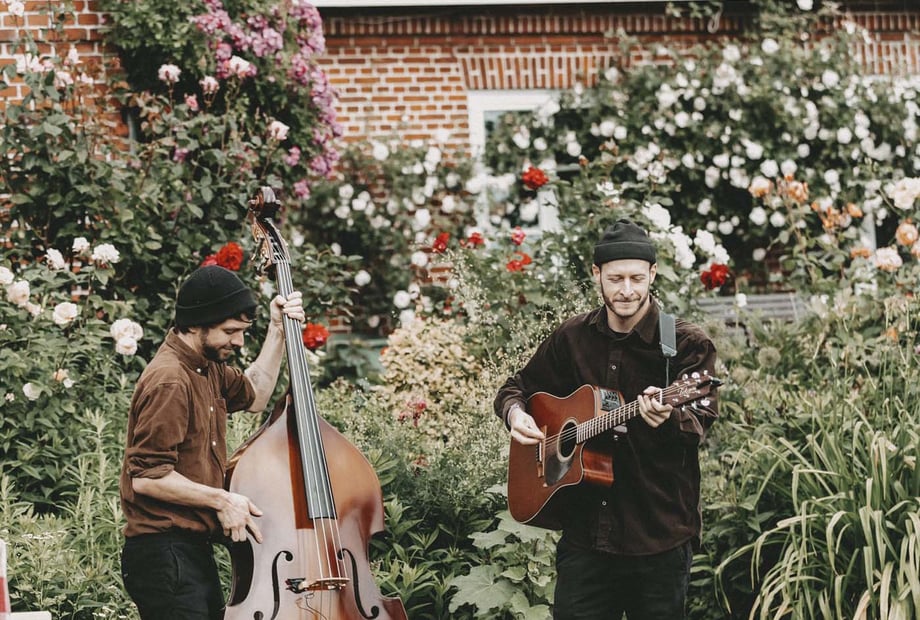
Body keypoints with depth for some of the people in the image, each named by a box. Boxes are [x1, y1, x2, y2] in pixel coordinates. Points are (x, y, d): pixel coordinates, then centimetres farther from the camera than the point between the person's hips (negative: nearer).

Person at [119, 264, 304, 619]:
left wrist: (277, 331, 22)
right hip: (164, 554, -10)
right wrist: (220, 500, -17)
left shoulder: (206, 368, 13)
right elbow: (146, 476, -22)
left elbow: (254, 395, 32)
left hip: (193, 550, 10)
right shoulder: (170, 380, -19)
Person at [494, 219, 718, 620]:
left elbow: (700, 424, -15)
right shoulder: (571, 338, 7)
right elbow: (516, 388, 20)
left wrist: (668, 418, -38)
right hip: (585, 530, 3)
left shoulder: (687, 344, -6)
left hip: (660, 532, -3)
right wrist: (515, 413, -3)